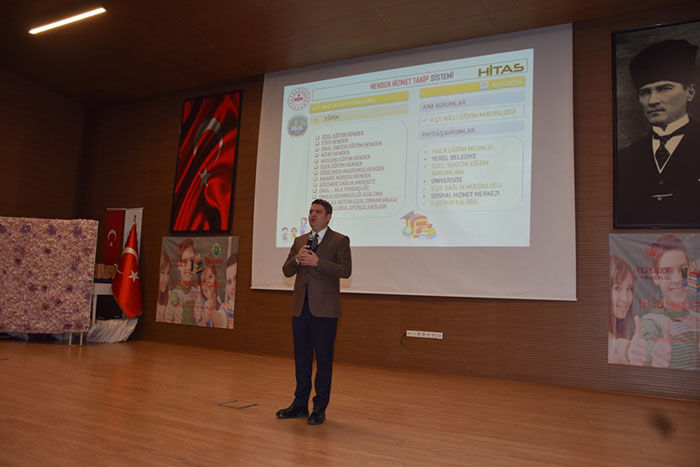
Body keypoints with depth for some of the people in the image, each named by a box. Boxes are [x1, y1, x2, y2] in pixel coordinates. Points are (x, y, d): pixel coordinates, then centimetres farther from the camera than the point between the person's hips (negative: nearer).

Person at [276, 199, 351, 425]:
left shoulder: (340, 241, 0)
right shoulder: (299, 241, 16)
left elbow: (346, 270, -11)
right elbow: (286, 271, 12)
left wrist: (317, 262, -19)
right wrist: (297, 259, -8)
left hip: (324, 309, -5)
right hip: (300, 307, 5)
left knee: (323, 359, 1)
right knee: (301, 357, 12)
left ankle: (320, 409, 12)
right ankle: (300, 404, 25)